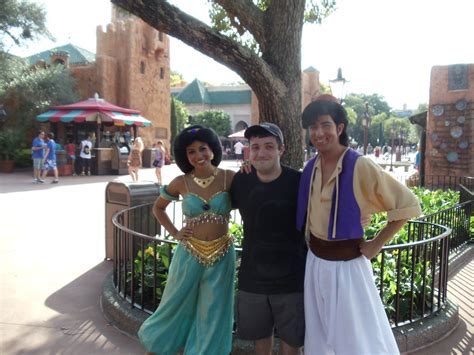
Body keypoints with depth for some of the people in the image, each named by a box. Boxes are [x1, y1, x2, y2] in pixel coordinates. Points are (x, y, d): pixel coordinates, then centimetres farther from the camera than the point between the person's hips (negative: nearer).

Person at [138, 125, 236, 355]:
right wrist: (174, 233, 3)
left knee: (212, 315, 13)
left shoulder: (229, 178, -6)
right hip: (189, 255, 1)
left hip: (221, 256, -1)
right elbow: (158, 208, 12)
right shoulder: (181, 183, -3)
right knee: (178, 306, 18)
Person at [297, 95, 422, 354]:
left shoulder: (360, 167, -17)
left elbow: (408, 205, -13)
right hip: (315, 263, 5)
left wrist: (377, 244, -11)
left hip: (347, 264, -5)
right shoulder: (310, 168, 1)